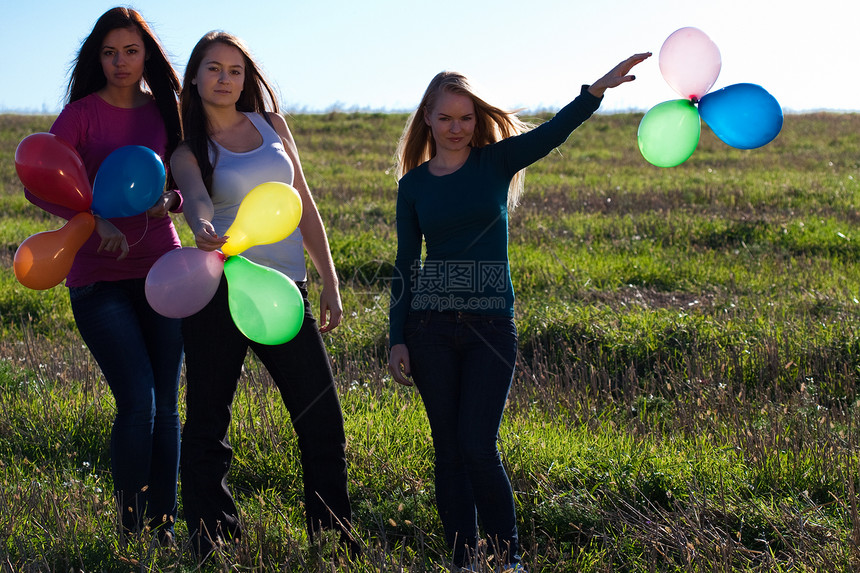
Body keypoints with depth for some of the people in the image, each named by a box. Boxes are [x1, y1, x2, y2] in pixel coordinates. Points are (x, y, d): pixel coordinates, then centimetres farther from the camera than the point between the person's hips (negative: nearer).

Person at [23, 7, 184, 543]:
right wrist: (94, 220, -24)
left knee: (166, 404, 4)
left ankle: (164, 525, 15)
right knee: (137, 400, -12)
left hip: (162, 271, 4)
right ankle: (132, 530, 2)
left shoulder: (165, 113, 7)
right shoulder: (82, 113, -3)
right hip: (99, 278, -4)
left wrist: (170, 201, -9)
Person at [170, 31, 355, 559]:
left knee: (324, 425, 1)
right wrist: (202, 228, -44)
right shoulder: (189, 148, 2)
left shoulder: (270, 124, 13)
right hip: (219, 293, -3)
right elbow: (195, 196, -21)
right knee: (207, 429, 2)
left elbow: (305, 206, 15)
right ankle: (214, 551, 14)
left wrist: (330, 284, 12)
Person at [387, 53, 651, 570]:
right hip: (430, 326, 2)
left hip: (492, 325, -2)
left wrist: (598, 89, -31)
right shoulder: (414, 184, 7)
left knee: (477, 445, -8)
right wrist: (397, 339, 4)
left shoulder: (497, 162, 2)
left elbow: (553, 132, -15)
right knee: (448, 447, 6)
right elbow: (406, 266, 9)